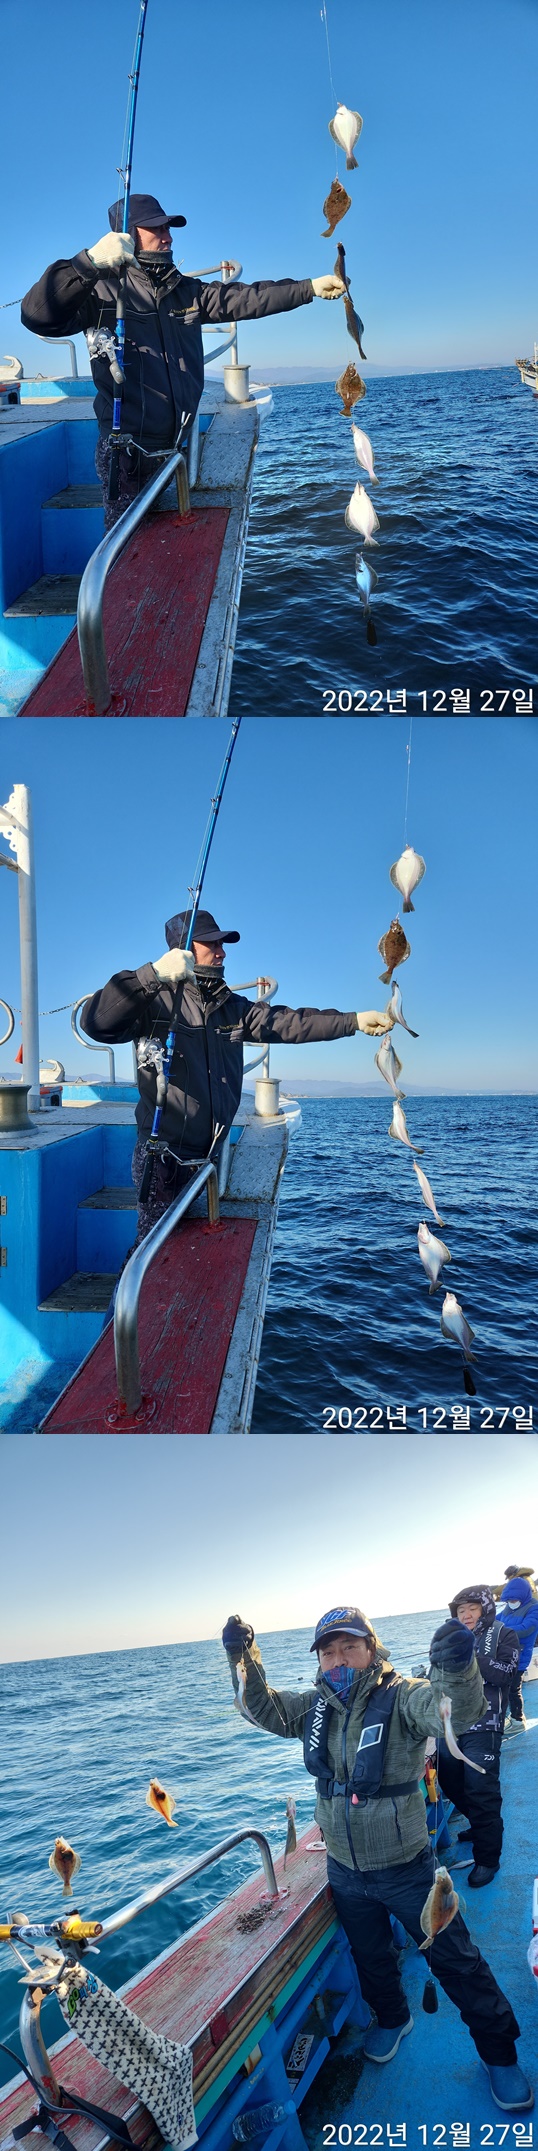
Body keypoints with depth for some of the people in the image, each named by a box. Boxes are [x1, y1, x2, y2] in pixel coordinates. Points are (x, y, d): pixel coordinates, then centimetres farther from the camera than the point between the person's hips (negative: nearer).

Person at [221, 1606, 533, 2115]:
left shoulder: (400, 1697, -22)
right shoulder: (316, 1705, -4)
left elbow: (457, 1710, -39)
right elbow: (266, 1708, -1)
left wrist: (455, 1670, -64)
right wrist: (243, 1661, -22)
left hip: (406, 1869, -5)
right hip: (345, 1872, 5)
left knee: (455, 1961, 7)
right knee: (371, 1957, 25)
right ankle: (392, 2019, 53)